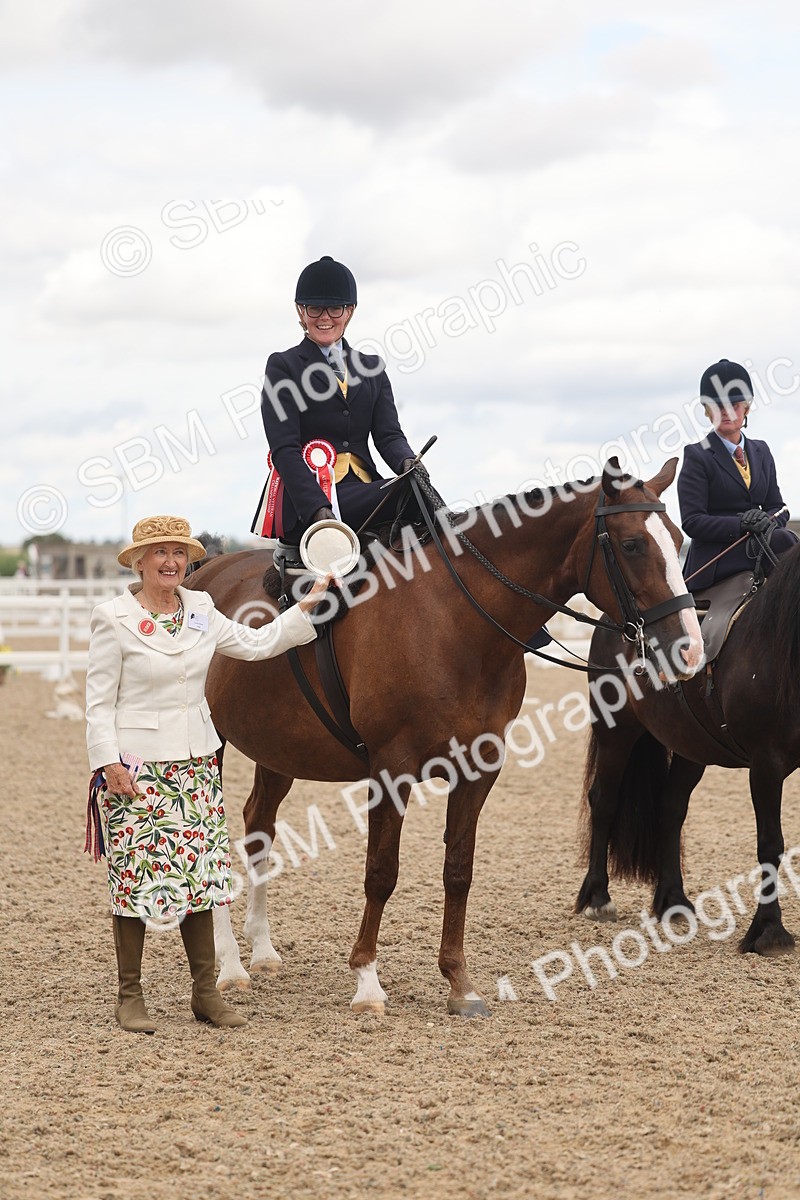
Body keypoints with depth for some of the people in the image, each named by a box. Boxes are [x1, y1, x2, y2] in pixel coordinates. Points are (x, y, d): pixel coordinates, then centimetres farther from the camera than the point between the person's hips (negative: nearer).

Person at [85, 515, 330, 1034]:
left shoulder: (200, 611, 7)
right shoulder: (114, 619, -8)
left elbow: (257, 643, 16)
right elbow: (99, 702, -7)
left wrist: (307, 607, 11)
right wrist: (109, 762, -15)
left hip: (195, 765, 5)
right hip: (135, 767, -5)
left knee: (199, 874, 7)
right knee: (135, 876, -2)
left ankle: (206, 991, 15)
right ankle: (130, 996, 9)